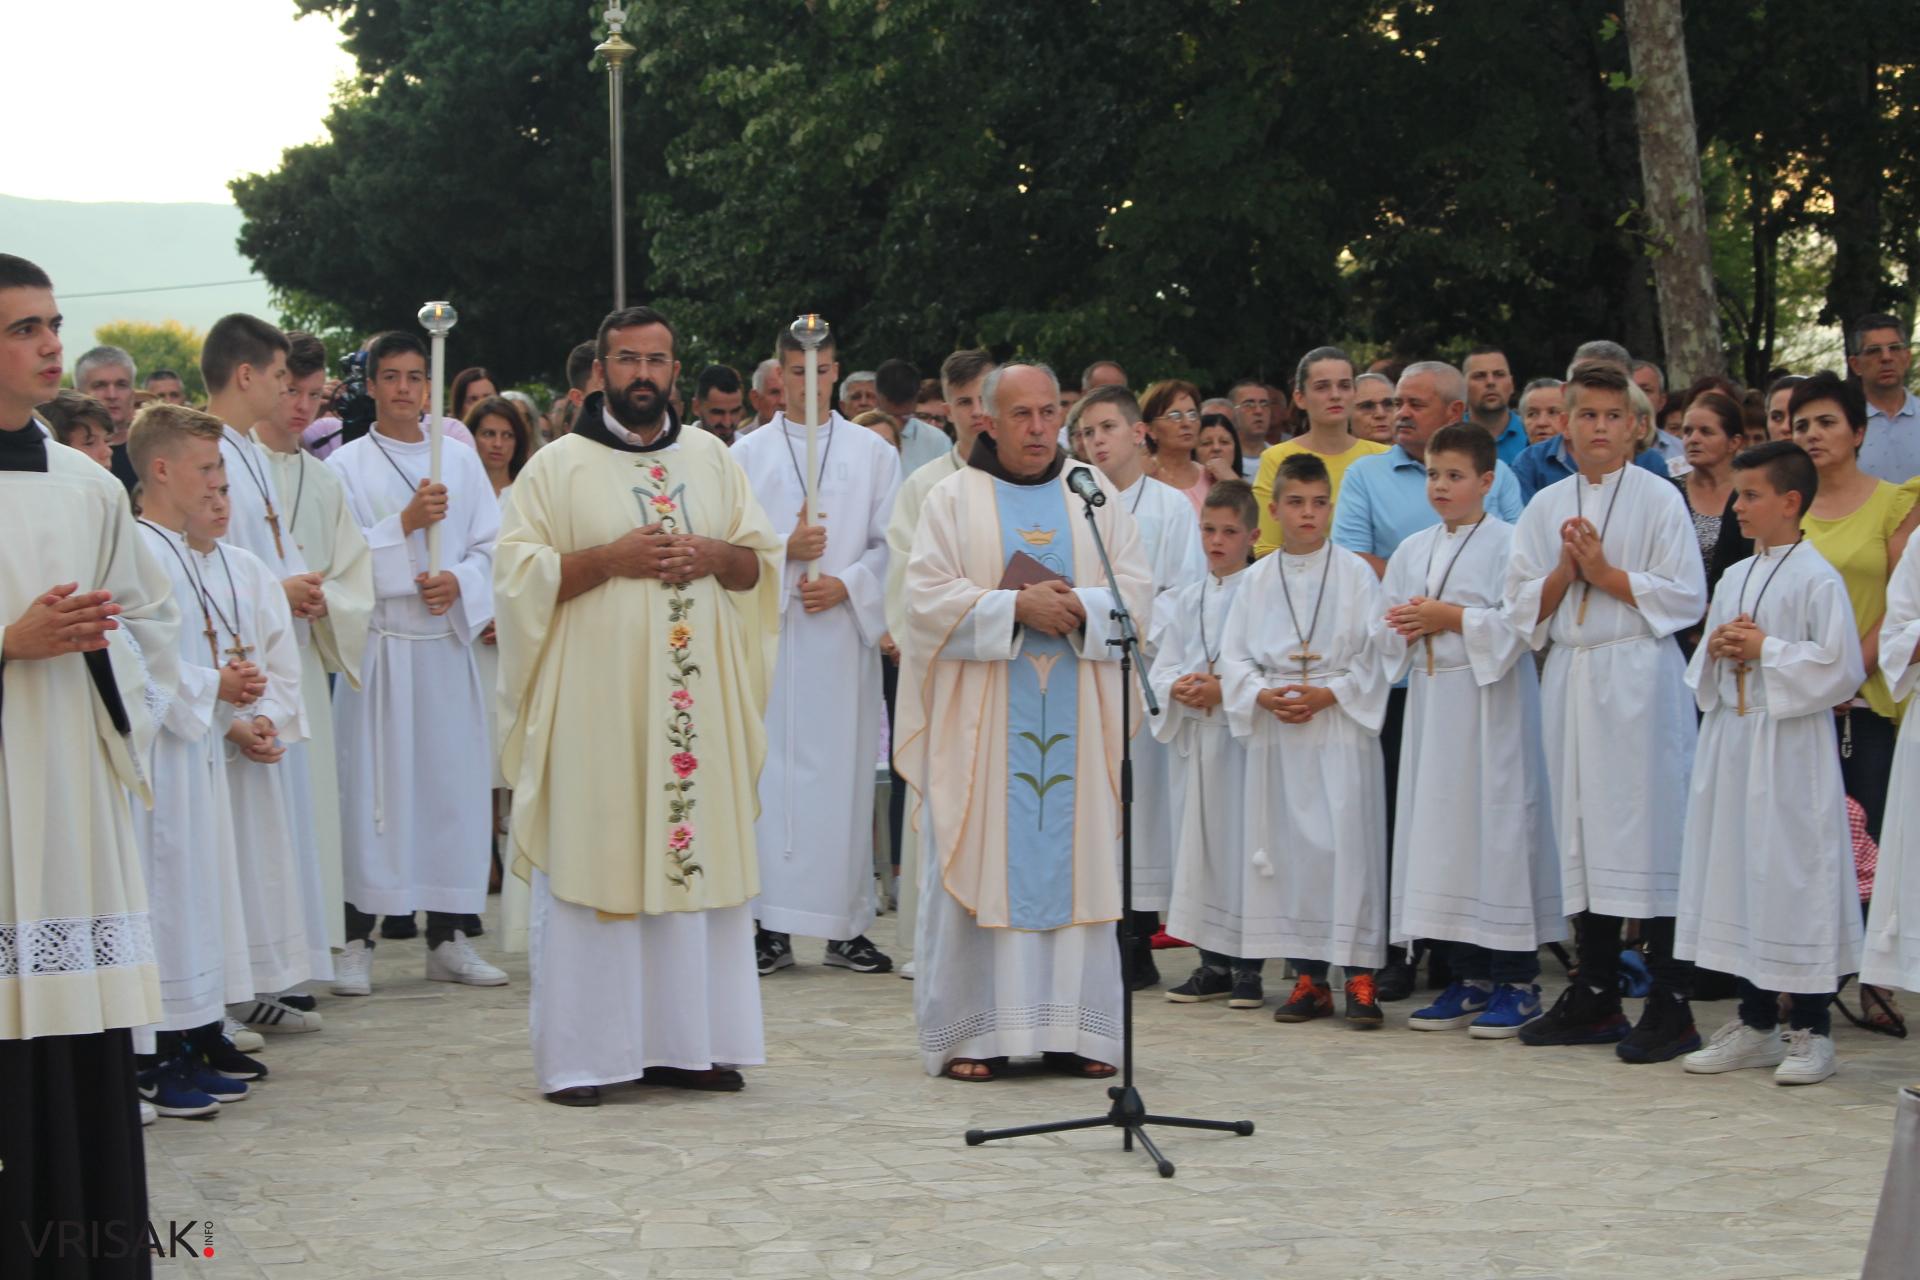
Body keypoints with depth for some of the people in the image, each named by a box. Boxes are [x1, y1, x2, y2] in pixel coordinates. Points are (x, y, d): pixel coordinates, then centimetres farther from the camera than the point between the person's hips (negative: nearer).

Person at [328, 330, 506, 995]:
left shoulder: (461, 461, 13)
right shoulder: (346, 466, 3)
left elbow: (490, 547, 10)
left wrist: (458, 581, -9)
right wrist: (406, 522, -15)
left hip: (446, 641, 3)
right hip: (378, 645, -3)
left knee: (452, 781, 4)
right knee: (372, 785, -5)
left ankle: (447, 938, 11)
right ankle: (357, 942, 0)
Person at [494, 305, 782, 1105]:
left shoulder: (712, 459, 14)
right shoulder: (558, 467, 3)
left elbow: (763, 563, 16)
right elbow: (517, 573, -4)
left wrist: (714, 556, -5)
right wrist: (610, 560, -14)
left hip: (696, 701, 4)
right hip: (594, 701, -4)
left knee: (695, 855, 2)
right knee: (589, 867, -5)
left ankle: (682, 1044, 9)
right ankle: (579, 1057, -1)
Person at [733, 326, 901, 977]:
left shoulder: (873, 452, 10)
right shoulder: (749, 453, 9)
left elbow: (891, 544, 6)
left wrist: (846, 585, -10)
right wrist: (785, 550, -12)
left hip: (845, 632, 0)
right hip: (771, 630, 0)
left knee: (847, 771, 0)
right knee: (772, 770, -4)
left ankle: (846, 924, 6)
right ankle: (772, 924, 0)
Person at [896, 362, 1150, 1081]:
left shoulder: (1095, 496, 12)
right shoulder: (954, 499, 5)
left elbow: (1136, 592, 6)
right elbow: (929, 598, -6)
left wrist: (1079, 608, -13)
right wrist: (1016, 608, -17)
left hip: (1076, 718, 2)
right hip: (981, 719, -2)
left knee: (1075, 859, 1)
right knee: (980, 863, -4)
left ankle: (1073, 1031, 6)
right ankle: (971, 1033, 0)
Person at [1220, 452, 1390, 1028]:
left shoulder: (1355, 573, 1)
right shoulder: (1258, 580, 9)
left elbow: (1374, 655, -2)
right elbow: (1233, 655, 9)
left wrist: (1326, 693, -13)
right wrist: (1263, 695, -8)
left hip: (1341, 726, -3)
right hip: (1275, 729, 3)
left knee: (1349, 844, -8)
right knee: (1289, 848, 4)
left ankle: (1360, 976, -4)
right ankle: (1308, 976, 11)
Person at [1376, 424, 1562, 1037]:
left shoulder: (1508, 543, -5)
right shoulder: (1411, 551, 15)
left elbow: (1518, 623, -15)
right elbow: (1385, 628, 15)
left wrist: (1452, 618, -14)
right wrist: (1405, 626, -5)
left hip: (1490, 705, -7)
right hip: (1431, 703, 7)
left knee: (1499, 829, -6)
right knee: (1437, 829, 6)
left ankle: (1516, 984, 0)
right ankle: (1467, 978, 14)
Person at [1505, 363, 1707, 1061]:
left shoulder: (1659, 498, -1)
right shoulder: (1545, 507, 13)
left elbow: (1687, 596, -7)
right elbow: (1523, 607, 11)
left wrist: (1605, 573, -11)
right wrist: (1564, 572, -6)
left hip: (1638, 674, -5)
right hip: (1570, 676, 5)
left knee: (1651, 830, -7)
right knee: (1583, 834, 9)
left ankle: (1671, 1008, -4)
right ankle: (1595, 997, 18)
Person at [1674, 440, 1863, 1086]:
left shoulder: (1817, 579, -10)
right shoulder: (1733, 578, 13)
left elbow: (1840, 667, -15)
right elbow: (1701, 668, 21)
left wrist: (1766, 651, -15)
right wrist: (1717, 651, -1)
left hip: (1790, 748, -8)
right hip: (1731, 739, 8)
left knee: (1795, 876, -4)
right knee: (1734, 872, 10)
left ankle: (1811, 1031, 5)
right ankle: (1755, 1024, 19)